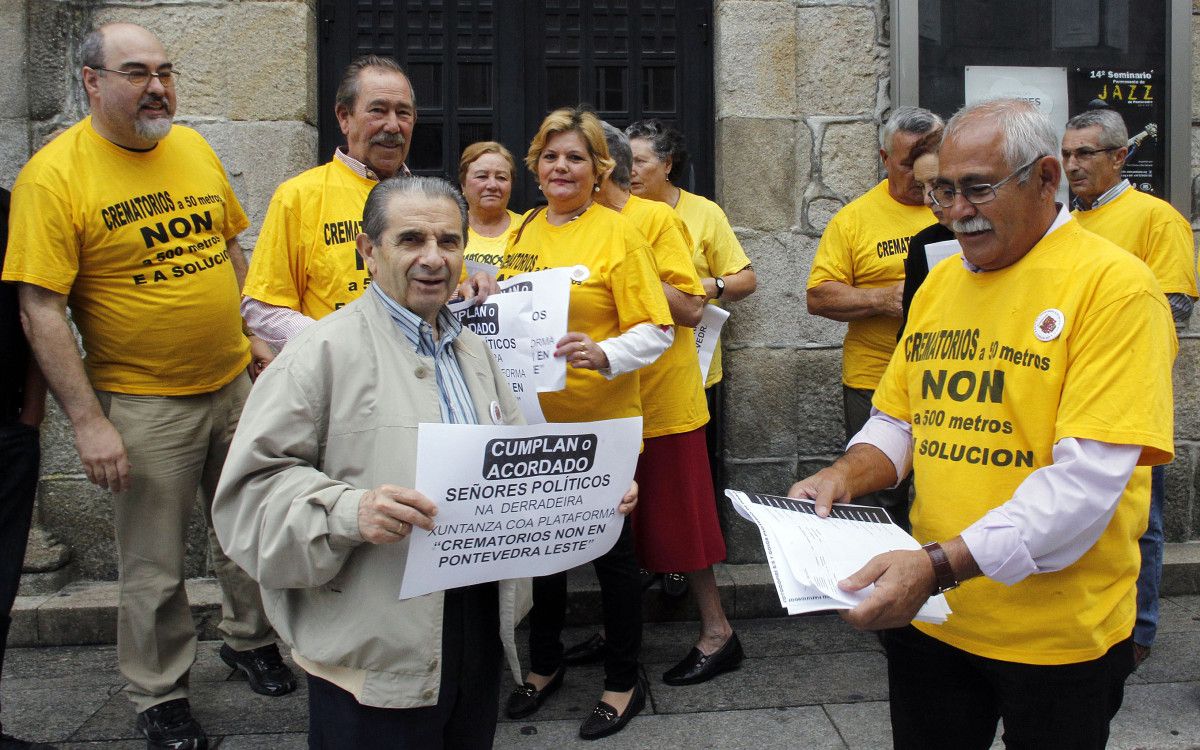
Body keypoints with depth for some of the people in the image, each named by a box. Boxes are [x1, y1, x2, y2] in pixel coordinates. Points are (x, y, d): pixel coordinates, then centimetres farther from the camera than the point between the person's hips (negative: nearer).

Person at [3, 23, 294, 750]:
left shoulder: (195, 149, 4)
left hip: (236, 385, 5)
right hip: (144, 404, -5)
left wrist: (257, 336, 12)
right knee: (155, 568, 8)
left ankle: (251, 640, 43)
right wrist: (89, 421, -18)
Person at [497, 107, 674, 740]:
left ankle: (623, 682, 25)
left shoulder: (617, 233, -8)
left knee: (609, 547, 6)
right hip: (531, 418, 6)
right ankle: (544, 664, 37)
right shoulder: (523, 231, 9)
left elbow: (655, 331, -12)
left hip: (600, 422, -5)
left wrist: (600, 355, -28)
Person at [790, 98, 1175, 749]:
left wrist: (942, 564, -31)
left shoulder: (1113, 285, -14)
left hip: (1055, 635, -5)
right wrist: (846, 475, -9)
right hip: (926, 616, 6)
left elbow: (1088, 479, -23)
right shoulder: (938, 284, 7)